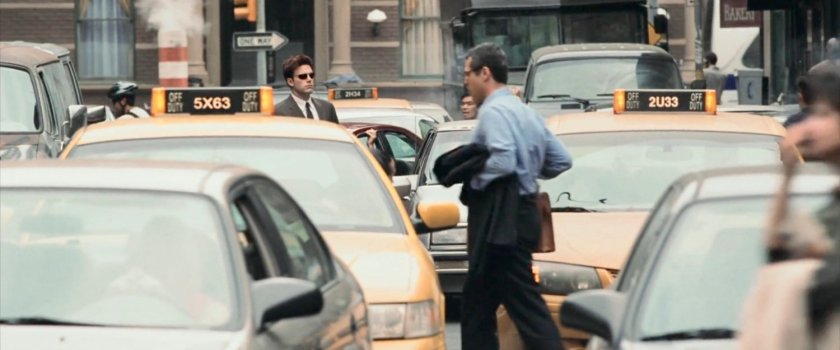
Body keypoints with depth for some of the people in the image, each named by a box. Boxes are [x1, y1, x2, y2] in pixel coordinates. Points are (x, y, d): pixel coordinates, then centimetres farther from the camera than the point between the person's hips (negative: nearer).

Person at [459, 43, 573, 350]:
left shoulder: (494, 111, -12)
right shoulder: (526, 112, 18)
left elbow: (503, 161, -25)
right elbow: (561, 160, 18)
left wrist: (472, 178, -11)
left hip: (501, 220, -10)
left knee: (526, 306, -11)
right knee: (477, 305, 15)